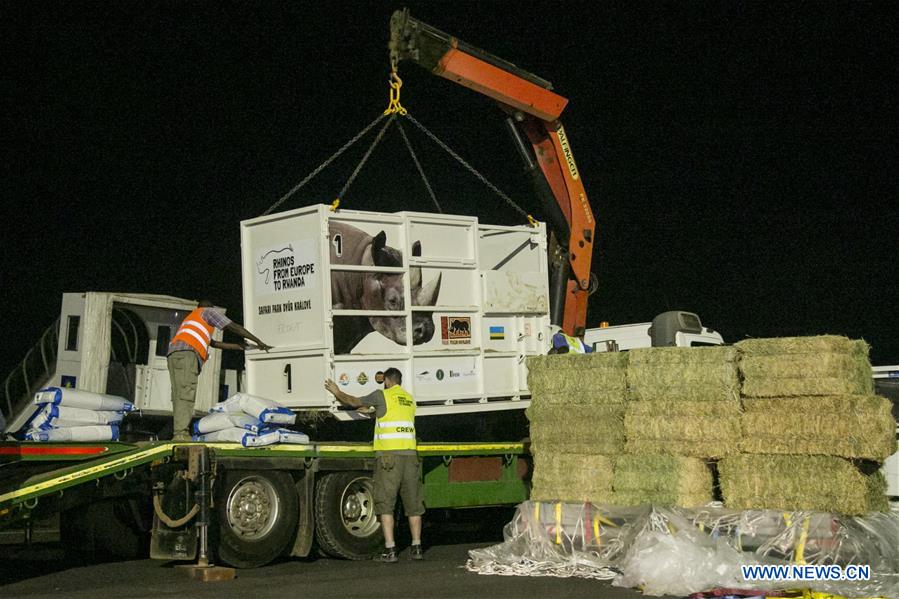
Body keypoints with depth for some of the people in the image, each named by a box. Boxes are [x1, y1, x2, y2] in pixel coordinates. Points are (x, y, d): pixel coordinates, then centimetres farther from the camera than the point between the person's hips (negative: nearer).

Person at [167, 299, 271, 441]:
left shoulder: (189, 318, 41)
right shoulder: (208, 312, 18)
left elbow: (214, 343, 43)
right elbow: (235, 327, 14)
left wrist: (238, 346, 46)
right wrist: (259, 342, 17)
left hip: (173, 355, 9)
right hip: (186, 353, -9)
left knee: (179, 397, 1)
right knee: (186, 395, -19)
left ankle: (180, 434, -10)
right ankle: (181, 433, -31)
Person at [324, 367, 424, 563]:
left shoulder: (383, 395, 1)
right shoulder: (409, 398, 18)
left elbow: (354, 402, 10)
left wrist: (337, 392, 27)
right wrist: (372, 411, 46)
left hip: (388, 454, -5)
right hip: (410, 453, 5)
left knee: (385, 503, -2)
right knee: (413, 503, 10)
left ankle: (390, 550, -8)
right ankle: (416, 548, 12)